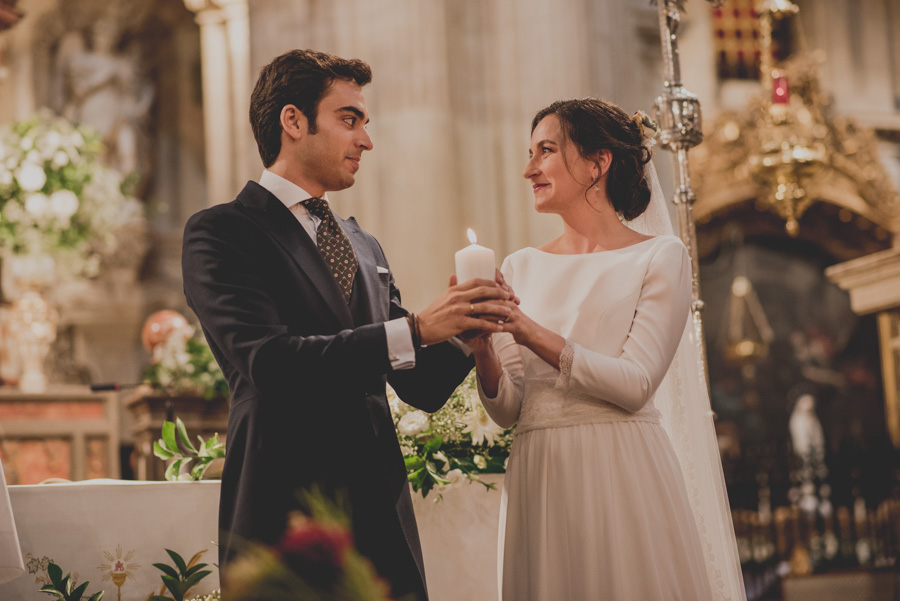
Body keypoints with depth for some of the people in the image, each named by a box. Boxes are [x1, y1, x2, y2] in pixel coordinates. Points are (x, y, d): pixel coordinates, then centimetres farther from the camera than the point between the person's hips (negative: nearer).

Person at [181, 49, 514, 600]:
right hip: (287, 518, -6)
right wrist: (415, 329, -19)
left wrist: (462, 323, -4)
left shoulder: (366, 248, 19)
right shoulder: (221, 232, -2)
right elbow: (267, 360, -17)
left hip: (385, 518, 6)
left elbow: (422, 388, 17)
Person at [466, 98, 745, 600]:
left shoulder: (660, 257, 0)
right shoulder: (522, 268, 10)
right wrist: (483, 350, -14)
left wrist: (534, 334, -19)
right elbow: (508, 410, 5)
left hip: (625, 479, -3)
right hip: (541, 480, 3)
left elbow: (636, 385, -11)